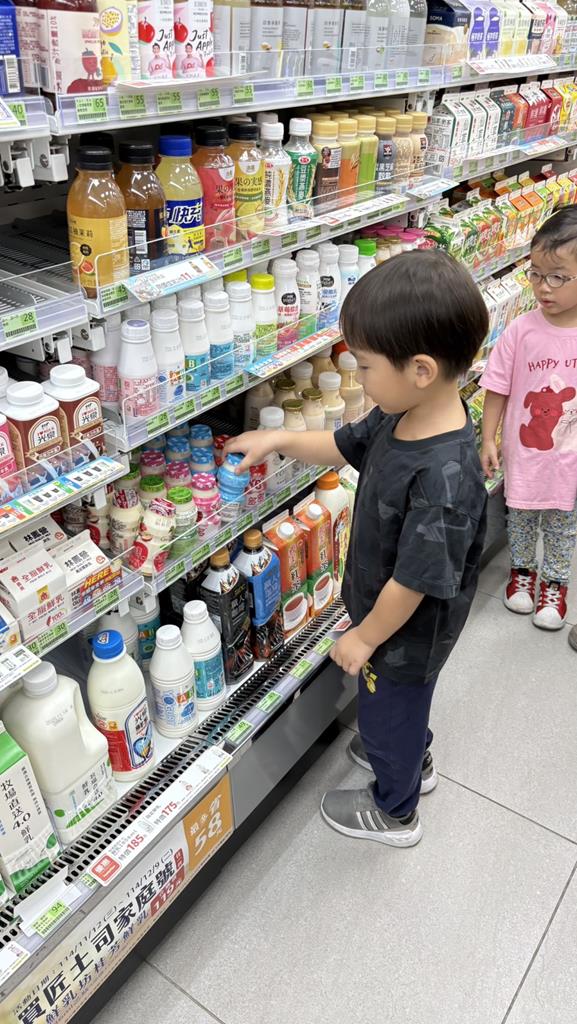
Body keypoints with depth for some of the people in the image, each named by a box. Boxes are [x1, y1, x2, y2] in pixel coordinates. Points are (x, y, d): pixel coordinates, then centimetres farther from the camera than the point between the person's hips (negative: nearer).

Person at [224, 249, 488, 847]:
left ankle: (394, 810, 48)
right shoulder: (402, 415, -14)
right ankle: (414, 759, 63)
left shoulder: (444, 478, -40)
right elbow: (345, 445, 6)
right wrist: (277, 440, 0)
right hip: (383, 607, 8)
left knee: (387, 711, 19)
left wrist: (365, 637, -17)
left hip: (406, 631, -8)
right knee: (403, 702, 33)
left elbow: (413, 583, -31)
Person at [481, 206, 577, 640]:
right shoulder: (522, 331, -15)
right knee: (521, 516, 21)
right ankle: (523, 570, 46)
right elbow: (498, 389, -7)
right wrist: (488, 440, -7)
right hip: (524, 453, 0)